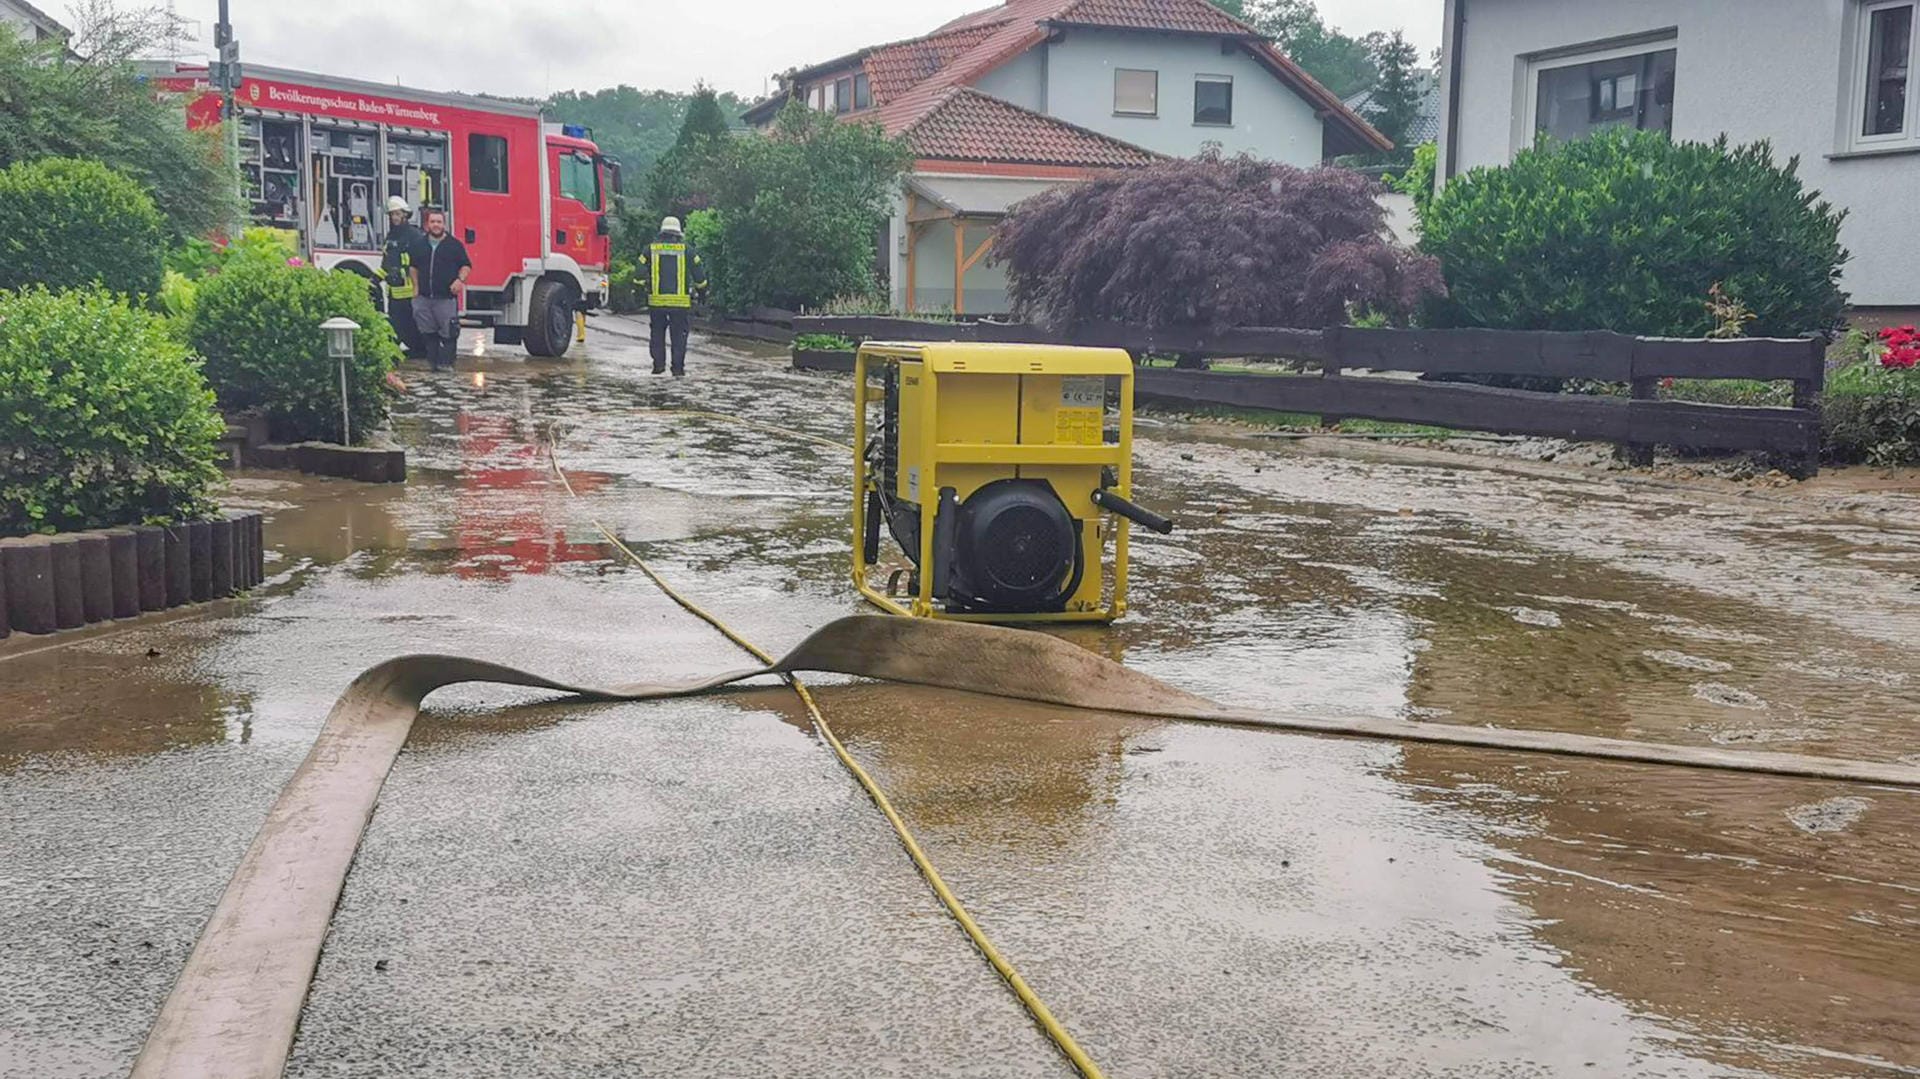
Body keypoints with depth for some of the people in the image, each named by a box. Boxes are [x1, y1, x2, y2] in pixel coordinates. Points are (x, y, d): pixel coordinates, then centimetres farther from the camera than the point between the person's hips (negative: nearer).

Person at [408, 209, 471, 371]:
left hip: (446, 298, -4)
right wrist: (416, 287, 12)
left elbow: (466, 266, 5)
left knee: (448, 333, -7)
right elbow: (413, 267, 22)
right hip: (424, 297, 4)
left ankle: (446, 363, -2)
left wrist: (460, 280, -13)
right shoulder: (419, 244, 13)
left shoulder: (455, 245, 3)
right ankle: (433, 362, 16)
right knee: (428, 332, 8)